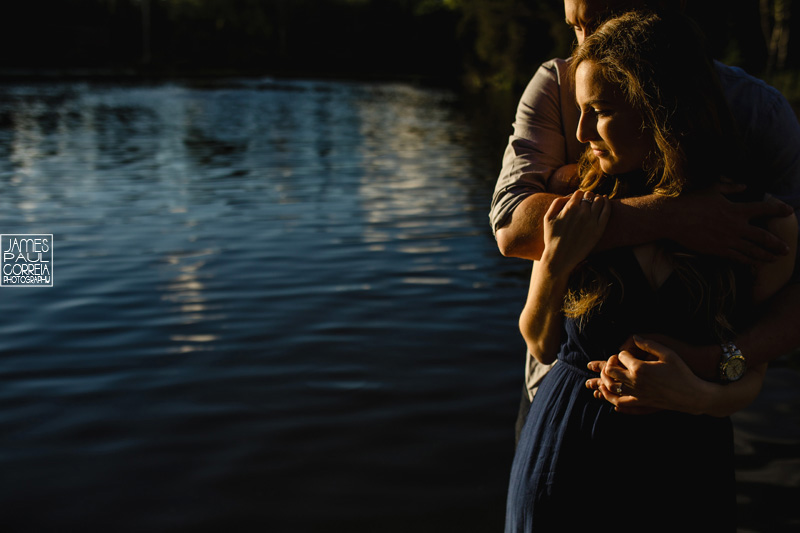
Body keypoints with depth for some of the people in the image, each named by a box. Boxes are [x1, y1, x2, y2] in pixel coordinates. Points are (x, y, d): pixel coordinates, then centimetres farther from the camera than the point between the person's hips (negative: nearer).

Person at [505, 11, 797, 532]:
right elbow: (542, 346, -1)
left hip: (687, 451, -1)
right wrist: (555, 264, -18)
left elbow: (749, 378, -3)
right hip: (566, 433, 1)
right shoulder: (577, 201, -6)